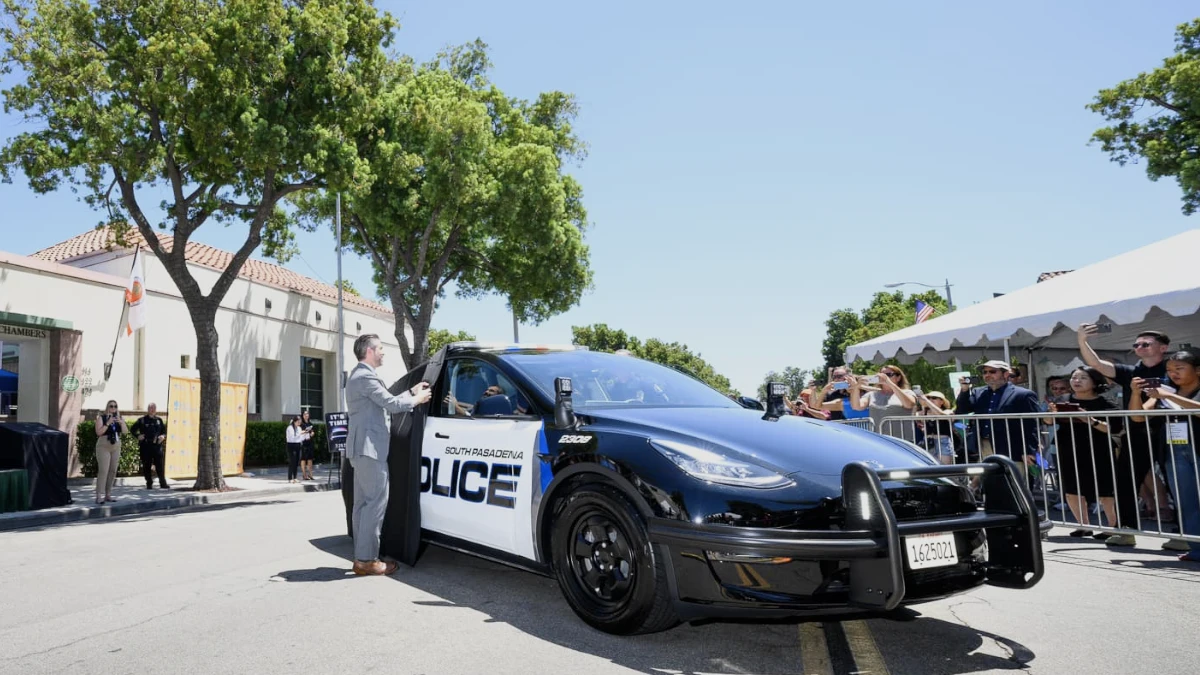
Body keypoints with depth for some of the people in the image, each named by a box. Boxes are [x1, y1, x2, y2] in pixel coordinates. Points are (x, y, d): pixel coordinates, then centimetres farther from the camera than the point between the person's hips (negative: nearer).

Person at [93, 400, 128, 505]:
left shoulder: (120, 418, 9)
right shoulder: (101, 417, -2)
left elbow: (125, 431, -2)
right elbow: (98, 432, -12)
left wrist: (121, 422, -17)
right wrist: (108, 423, -20)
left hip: (116, 447, 5)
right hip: (103, 446, -5)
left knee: (113, 471, 6)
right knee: (103, 471, -12)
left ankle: (108, 495, 12)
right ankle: (99, 496, -12)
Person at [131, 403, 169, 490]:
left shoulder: (159, 420, 12)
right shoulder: (142, 420, 4)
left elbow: (164, 430, 18)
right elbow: (133, 429, 9)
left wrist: (163, 436, -2)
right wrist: (138, 436, -6)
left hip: (157, 446, 1)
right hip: (145, 446, -1)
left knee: (160, 465, -3)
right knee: (146, 466, 4)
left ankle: (163, 483, -1)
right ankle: (149, 484, 13)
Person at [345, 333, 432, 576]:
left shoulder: (358, 375, 21)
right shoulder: (366, 376, -14)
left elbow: (384, 403, 22)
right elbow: (391, 405, -18)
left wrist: (411, 392, 20)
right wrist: (416, 400, -2)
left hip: (361, 448, 11)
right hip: (369, 448, -11)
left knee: (363, 503, 10)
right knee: (376, 503, -9)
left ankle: (362, 557, 13)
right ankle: (367, 559, -8)